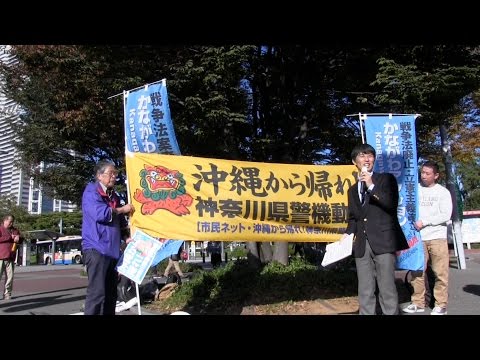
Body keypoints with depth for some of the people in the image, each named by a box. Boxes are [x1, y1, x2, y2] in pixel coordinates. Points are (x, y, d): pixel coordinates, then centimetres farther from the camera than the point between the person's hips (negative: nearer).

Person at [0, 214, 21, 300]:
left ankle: (7, 294, 8)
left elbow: (20, 241, 20)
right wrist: (10, 237, -12)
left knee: (10, 277, 2)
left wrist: (18, 239, -2)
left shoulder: (15, 230, 17)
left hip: (11, 258, 5)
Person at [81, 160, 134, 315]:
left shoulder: (114, 196, 21)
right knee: (97, 293, -13)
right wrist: (122, 209, -6)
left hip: (112, 250, 8)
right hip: (96, 248, -8)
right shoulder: (91, 191, -3)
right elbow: (100, 213, -19)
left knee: (110, 294, 10)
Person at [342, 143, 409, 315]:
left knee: (387, 289, -6)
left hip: (383, 241, -4)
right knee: (365, 292, 6)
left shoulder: (386, 178, 7)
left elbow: (392, 204, -8)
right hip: (362, 244, 5)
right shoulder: (353, 189, 21)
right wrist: (348, 233, 6)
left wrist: (371, 186, -13)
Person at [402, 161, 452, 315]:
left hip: (437, 237, -2)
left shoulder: (443, 192, 5)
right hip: (417, 237, 2)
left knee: (440, 272, -2)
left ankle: (441, 305, 7)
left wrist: (424, 222, -10)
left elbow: (446, 215, -4)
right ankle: (418, 303, 14)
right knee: (417, 272, 5)